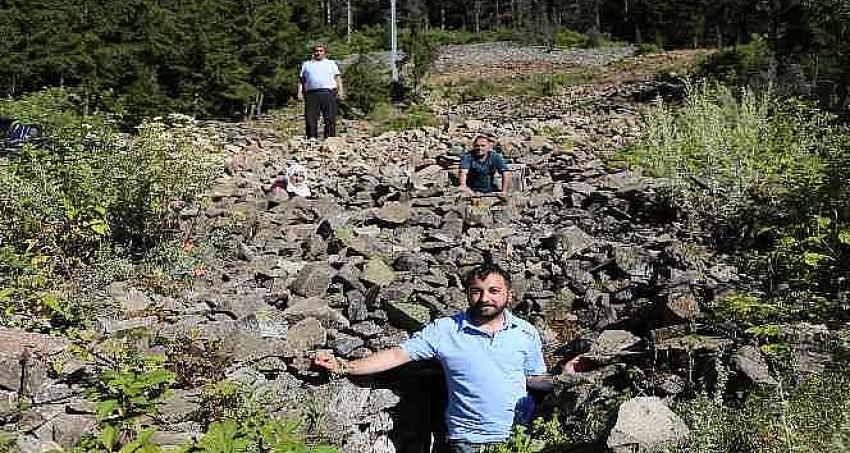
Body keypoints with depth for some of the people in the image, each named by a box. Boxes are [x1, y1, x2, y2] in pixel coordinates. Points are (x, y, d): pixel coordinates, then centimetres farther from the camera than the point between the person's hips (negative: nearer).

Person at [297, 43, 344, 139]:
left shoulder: (331, 63, 22)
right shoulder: (306, 64, 24)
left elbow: (338, 78, 14)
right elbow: (301, 79, 20)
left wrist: (340, 91, 0)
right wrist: (300, 92, 6)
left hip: (328, 93, -1)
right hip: (312, 94, 1)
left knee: (330, 118, -8)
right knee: (311, 118, -7)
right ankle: (312, 137, -5)